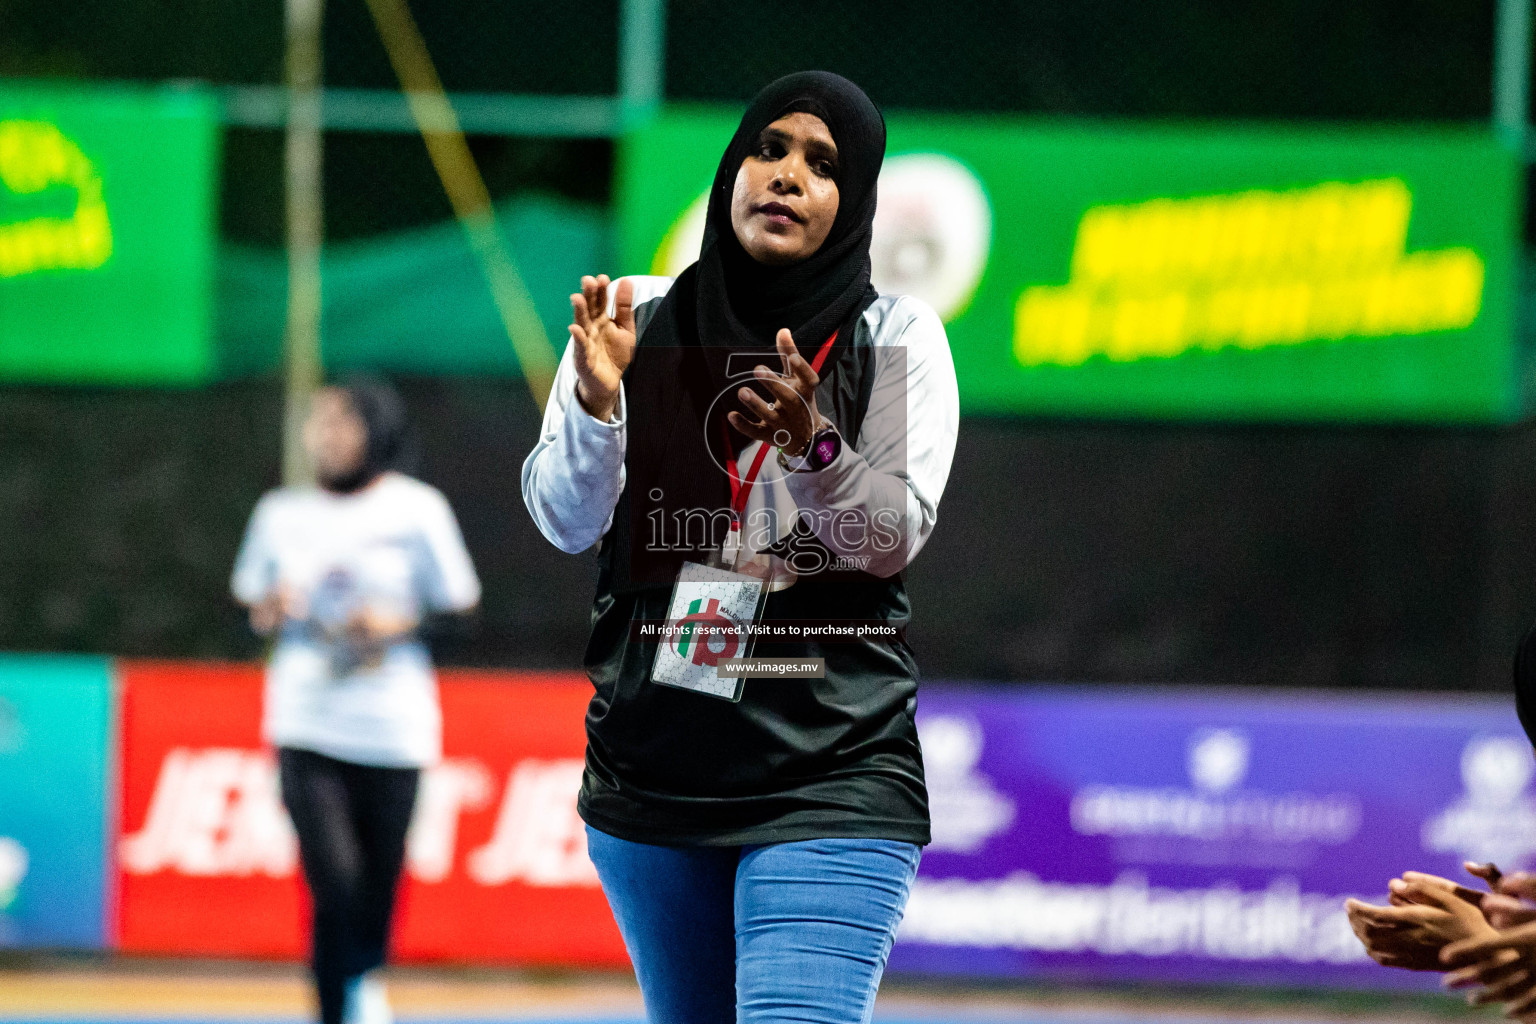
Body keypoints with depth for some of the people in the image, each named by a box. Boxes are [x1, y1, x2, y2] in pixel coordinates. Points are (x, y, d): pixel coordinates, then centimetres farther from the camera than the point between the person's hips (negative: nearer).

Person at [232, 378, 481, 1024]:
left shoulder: (417, 510, 0)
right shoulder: (282, 514, 7)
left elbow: (459, 604, 4)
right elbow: (256, 610, 17)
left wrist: (401, 623, -13)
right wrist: (271, 610, -6)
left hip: (391, 723, -1)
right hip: (307, 722, 1)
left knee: (380, 880, 5)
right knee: (333, 879, -14)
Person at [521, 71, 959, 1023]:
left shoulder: (895, 336, 0)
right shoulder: (639, 319, 4)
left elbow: (895, 540, -9)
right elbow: (565, 521, -2)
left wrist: (811, 444, -27)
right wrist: (597, 398, -21)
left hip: (832, 776, -3)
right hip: (649, 763, 3)